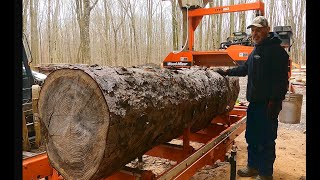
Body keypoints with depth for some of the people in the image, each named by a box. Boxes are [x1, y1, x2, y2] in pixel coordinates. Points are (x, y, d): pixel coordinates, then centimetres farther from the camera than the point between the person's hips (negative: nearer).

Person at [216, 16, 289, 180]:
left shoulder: (276, 50, -11)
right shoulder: (255, 51, 18)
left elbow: (281, 79, -18)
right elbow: (245, 69, 31)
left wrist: (275, 101, -22)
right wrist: (227, 72, 26)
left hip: (267, 104, -9)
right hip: (254, 102, 9)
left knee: (266, 140, 1)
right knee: (251, 137, 17)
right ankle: (253, 167, 32)